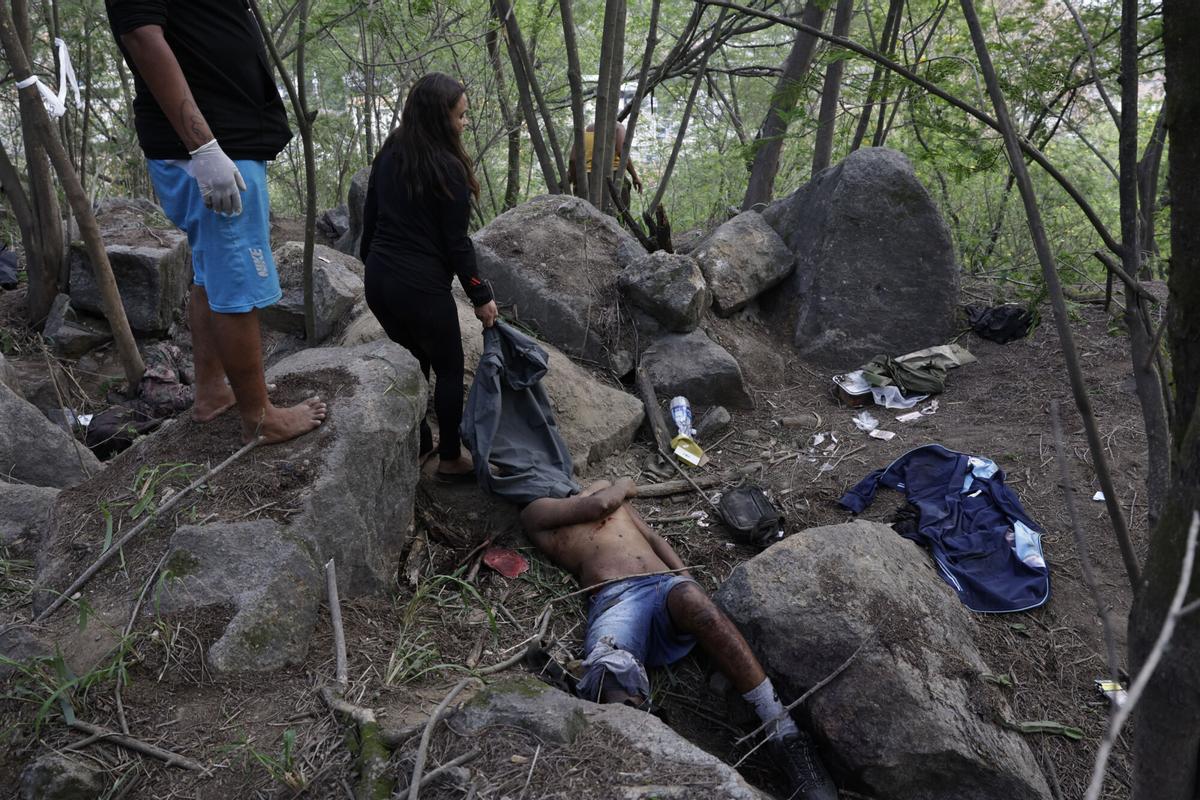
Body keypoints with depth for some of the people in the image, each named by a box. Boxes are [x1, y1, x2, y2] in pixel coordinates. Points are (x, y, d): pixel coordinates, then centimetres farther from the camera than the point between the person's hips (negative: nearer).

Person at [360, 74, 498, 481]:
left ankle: (419, 443, 32)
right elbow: (456, 242, -12)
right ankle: (450, 459, 17)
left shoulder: (388, 155, 7)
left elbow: (370, 219, 12)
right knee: (449, 370, 9)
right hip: (421, 286, -7)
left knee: (414, 360, 22)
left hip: (378, 280, 7)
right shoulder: (447, 168, -14)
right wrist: (481, 297, -4)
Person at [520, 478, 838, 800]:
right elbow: (600, 504, 4)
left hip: (667, 584, 2)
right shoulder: (537, 513, 19)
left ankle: (787, 738, -38)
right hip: (614, 602, -2)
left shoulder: (602, 488, 34)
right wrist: (623, 486, 26)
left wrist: (689, 580, 10)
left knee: (691, 598, -34)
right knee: (609, 672, -35)